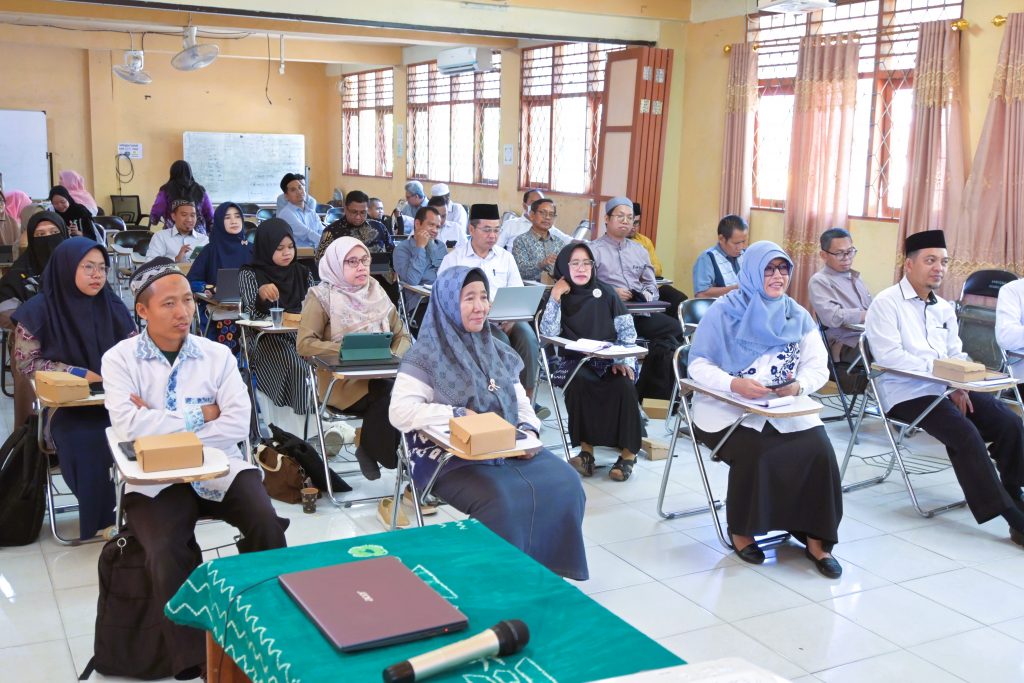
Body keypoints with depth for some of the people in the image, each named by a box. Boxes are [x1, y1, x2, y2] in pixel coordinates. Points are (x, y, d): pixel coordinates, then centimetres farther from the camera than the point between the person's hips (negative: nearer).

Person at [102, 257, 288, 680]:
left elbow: (237, 425, -6)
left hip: (219, 469, 2)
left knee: (267, 525, -23)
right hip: (155, 480, -2)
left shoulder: (217, 355, 5)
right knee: (167, 551, -29)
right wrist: (200, 414, -9)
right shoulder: (120, 359, 0)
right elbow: (128, 426, -16)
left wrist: (161, 428, -11)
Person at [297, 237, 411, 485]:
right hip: (343, 382, -5)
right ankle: (370, 450, -6)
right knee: (392, 394, -31)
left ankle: (371, 449, -7)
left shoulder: (377, 292, 14)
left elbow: (401, 334, 14)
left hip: (381, 375, 5)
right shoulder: (322, 296, -1)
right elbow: (304, 344, -9)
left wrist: (394, 356, -8)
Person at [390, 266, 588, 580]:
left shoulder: (497, 352, 14)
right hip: (452, 457, -6)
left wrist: (529, 433, -5)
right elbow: (400, 412, -15)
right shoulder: (426, 355, -5)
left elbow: (522, 405, 17)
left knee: (565, 484, -14)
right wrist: (459, 416, -21)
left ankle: (547, 566, 2)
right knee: (500, 499, -32)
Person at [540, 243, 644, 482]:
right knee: (580, 382, -35)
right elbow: (549, 333, -8)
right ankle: (586, 449, -25)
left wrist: (624, 361, -11)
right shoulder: (560, 297, 7)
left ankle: (628, 452, -19)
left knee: (622, 384, -31)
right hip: (575, 363, 0)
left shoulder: (606, 293, 8)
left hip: (609, 360, 1)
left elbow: (627, 331, 5)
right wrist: (555, 297, -12)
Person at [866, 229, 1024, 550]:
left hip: (946, 389, 7)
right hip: (907, 394, -7)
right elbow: (888, 356, -17)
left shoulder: (945, 309, 20)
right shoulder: (886, 303, -5)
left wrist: (959, 386, -6)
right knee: (965, 432, -27)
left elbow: (956, 355, 16)